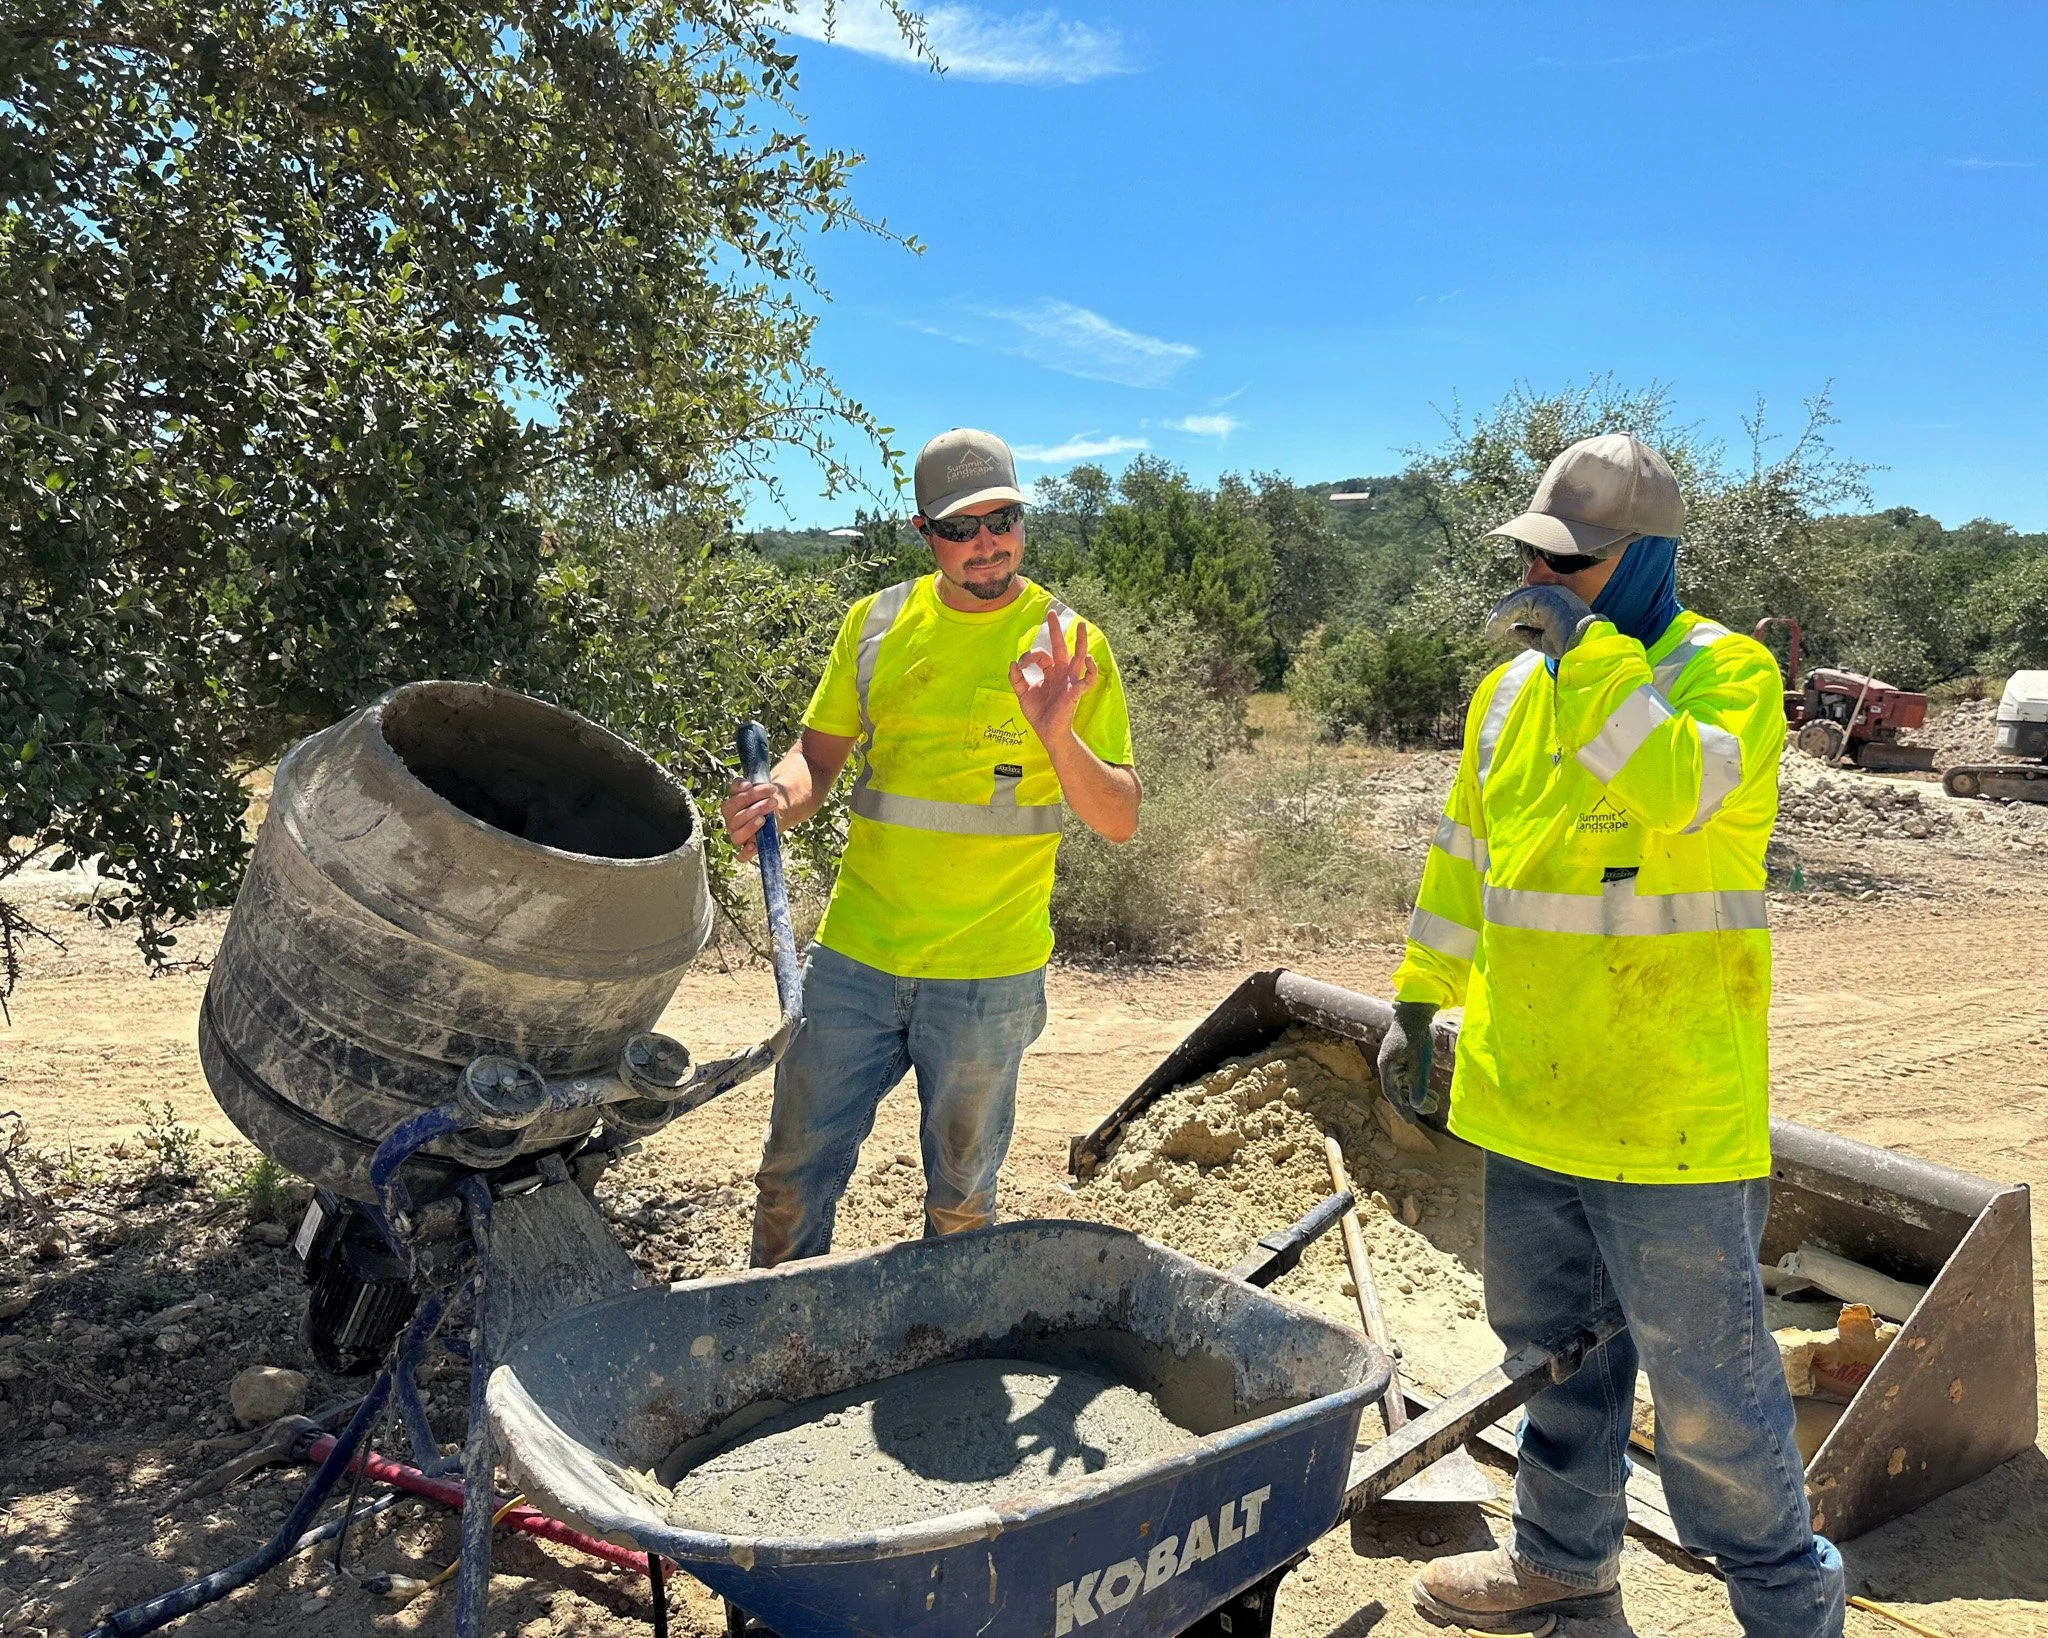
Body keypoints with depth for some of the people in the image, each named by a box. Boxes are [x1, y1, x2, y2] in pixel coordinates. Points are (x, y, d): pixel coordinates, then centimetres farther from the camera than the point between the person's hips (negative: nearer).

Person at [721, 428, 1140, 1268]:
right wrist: (778, 797, -15)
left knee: (959, 1199, 15)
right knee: (793, 1175, 13)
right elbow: (818, 755, 8)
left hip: (989, 973, -2)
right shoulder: (876, 622, 3)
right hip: (853, 954, 3)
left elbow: (1118, 820, -8)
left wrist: (1057, 735, -27)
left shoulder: (1067, 643, -5)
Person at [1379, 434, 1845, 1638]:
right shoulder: (1514, 688, 9)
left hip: (1668, 1112, -7)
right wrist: (1419, 1000, 16)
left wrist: (1583, 644, -28)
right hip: (1529, 1097, 7)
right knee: (1553, 1347, 21)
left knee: (1705, 1382, 6)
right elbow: (1464, 854, 16)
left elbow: (1680, 787, -33)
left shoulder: (1729, 669, -11)